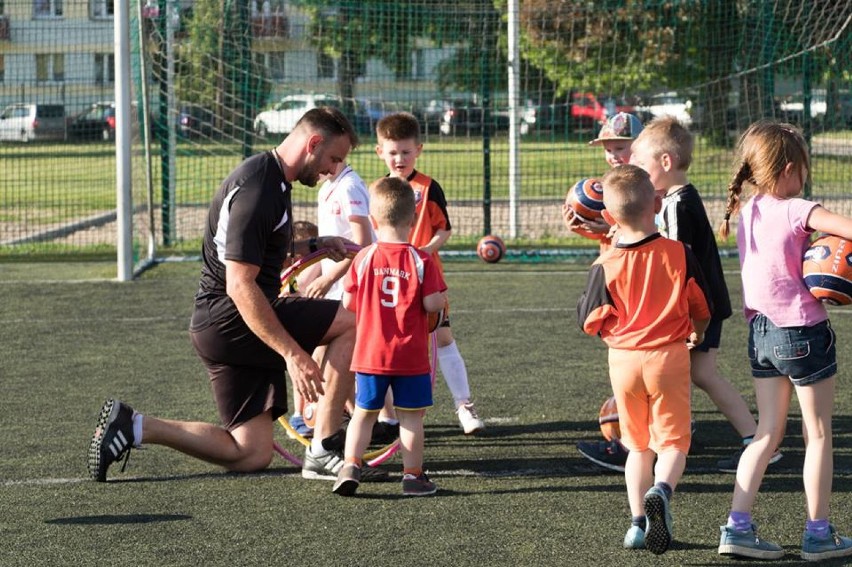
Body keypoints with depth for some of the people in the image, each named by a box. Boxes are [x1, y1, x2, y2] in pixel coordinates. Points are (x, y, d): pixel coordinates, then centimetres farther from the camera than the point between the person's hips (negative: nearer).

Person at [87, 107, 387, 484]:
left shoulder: (274, 179, 14)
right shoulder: (256, 190, -19)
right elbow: (240, 286, -24)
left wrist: (314, 246, 15)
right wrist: (292, 353, -26)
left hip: (217, 325, 10)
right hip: (228, 316, -10)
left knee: (252, 456, 6)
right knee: (351, 323, -12)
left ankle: (132, 427, 8)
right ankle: (323, 451, -9)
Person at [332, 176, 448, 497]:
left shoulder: (364, 259, -5)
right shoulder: (421, 261, -9)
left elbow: (348, 303, -2)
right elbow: (433, 304, -13)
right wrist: (442, 295, 9)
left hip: (369, 355, 1)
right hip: (411, 357, -1)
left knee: (364, 413, 11)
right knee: (411, 416, 7)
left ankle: (351, 465, -1)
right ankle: (413, 475, 10)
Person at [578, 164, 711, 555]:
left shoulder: (605, 267, -9)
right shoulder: (679, 254, -6)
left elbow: (590, 322, -1)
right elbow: (701, 309, 6)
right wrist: (697, 333, 28)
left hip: (623, 359, 1)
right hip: (668, 357, -1)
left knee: (638, 445, 16)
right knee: (673, 440, 6)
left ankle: (638, 521, 9)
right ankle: (662, 489, -24)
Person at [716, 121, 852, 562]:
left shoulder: (747, 212, 5)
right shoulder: (797, 211, -17)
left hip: (761, 333, 7)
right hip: (803, 331, -7)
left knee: (768, 432, 13)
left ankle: (737, 527, 6)